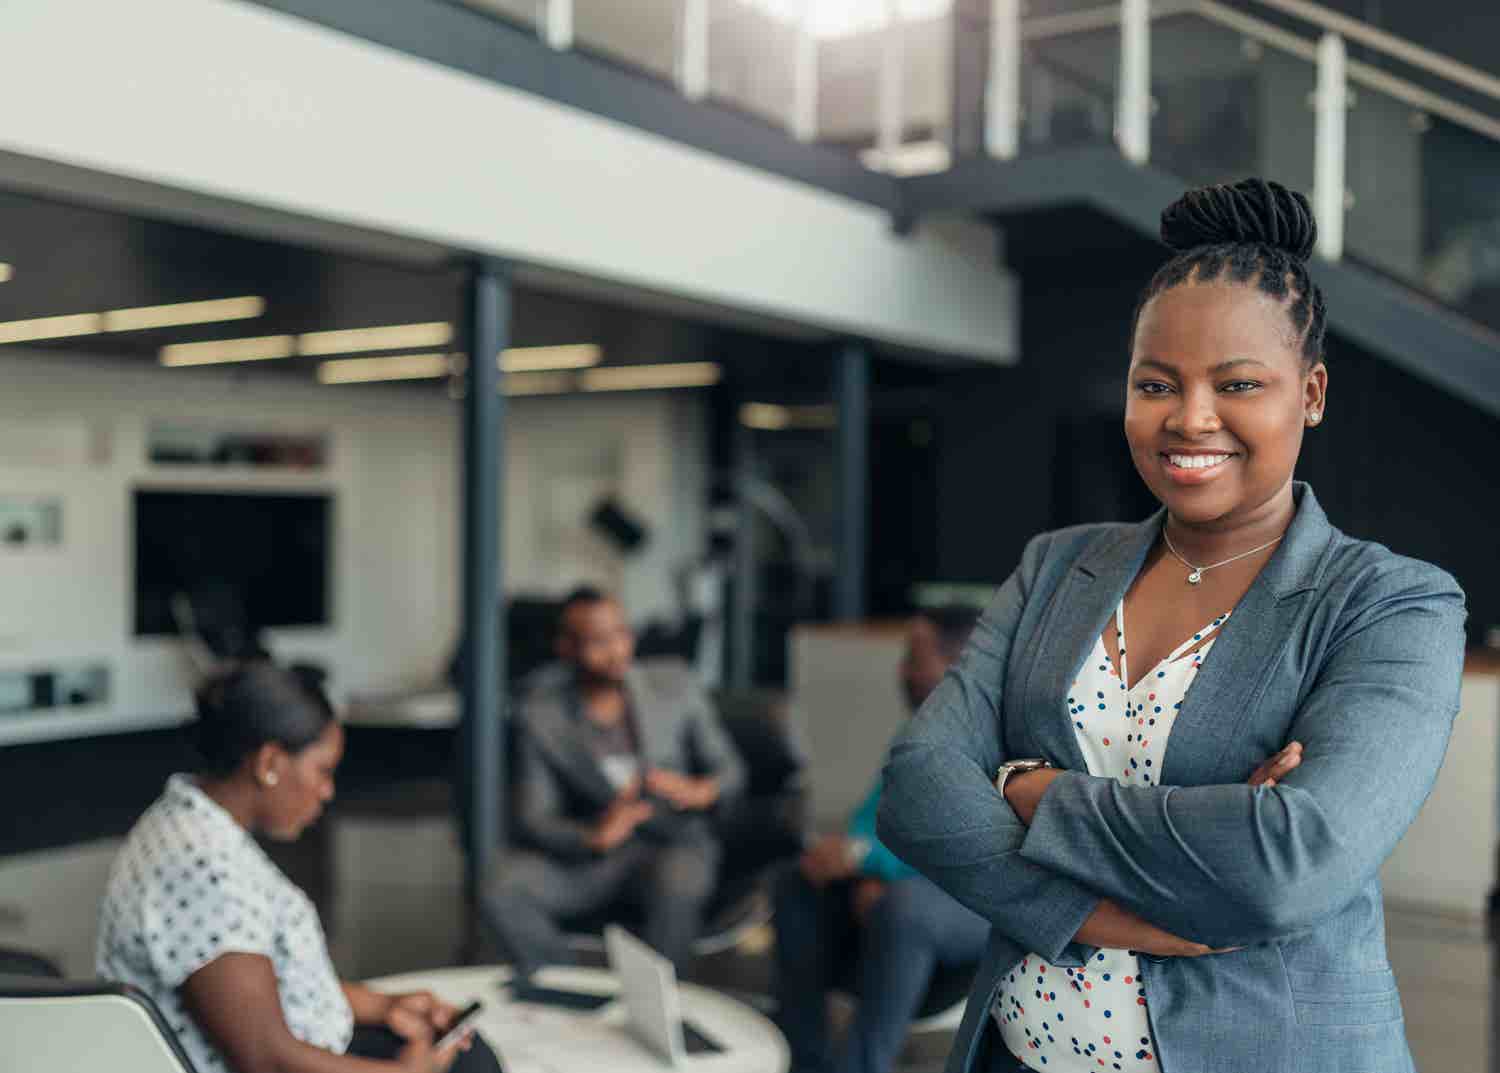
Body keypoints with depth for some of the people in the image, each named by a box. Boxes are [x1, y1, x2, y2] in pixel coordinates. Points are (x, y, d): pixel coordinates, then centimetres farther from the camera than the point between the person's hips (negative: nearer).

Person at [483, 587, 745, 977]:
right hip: (588, 853, 1)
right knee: (502, 892, -26)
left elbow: (730, 769, 3)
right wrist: (595, 838, -28)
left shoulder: (675, 685, -4)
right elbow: (533, 819, -7)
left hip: (675, 844, -1)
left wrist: (699, 791, -22)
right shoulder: (541, 713, -4)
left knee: (678, 889, -36)